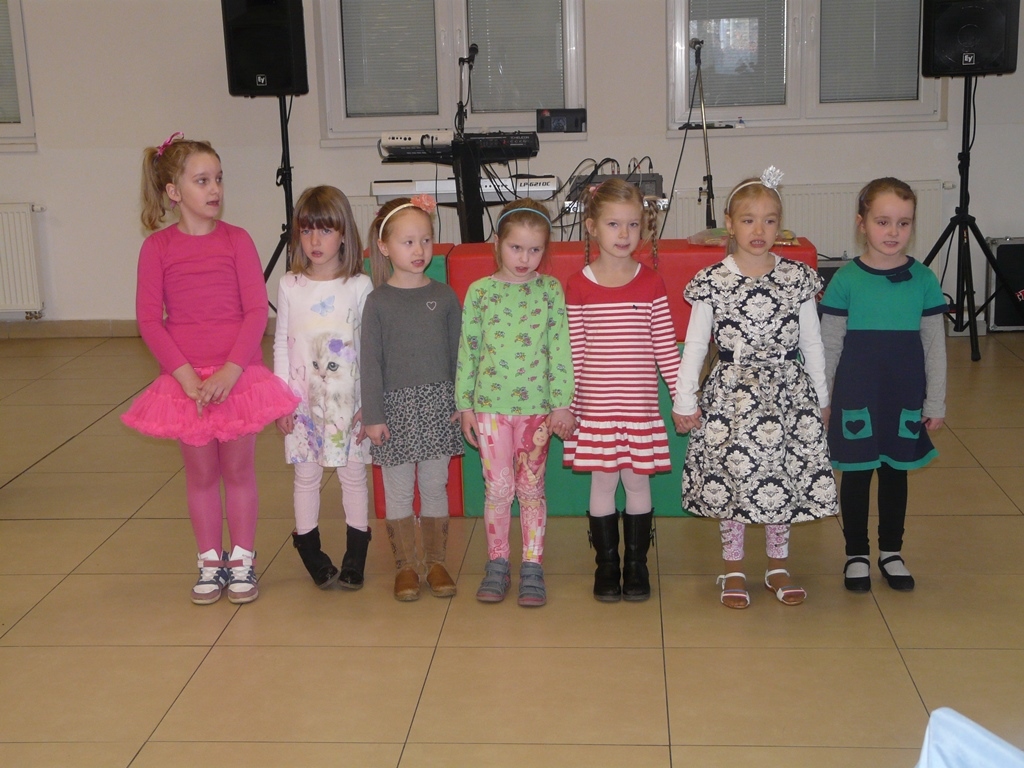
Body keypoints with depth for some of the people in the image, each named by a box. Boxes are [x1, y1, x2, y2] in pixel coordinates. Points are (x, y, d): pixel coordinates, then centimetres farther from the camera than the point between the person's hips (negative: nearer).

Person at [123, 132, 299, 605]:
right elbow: (149, 319, -4)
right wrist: (186, 375, -13)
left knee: (238, 468, 8)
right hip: (186, 379, 0)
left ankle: (242, 560, 22)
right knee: (200, 471, 10)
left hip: (239, 375, 0)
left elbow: (257, 311, -6)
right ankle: (210, 562, 24)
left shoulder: (237, 240, -2)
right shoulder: (157, 247, -2)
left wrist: (231, 371, -16)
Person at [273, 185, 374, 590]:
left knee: (353, 472, 8)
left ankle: (355, 556, 21)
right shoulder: (289, 286, -1)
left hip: (348, 399, -1)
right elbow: (281, 345, 4)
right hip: (303, 400, 1)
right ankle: (310, 552, 24)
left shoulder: (359, 286, -5)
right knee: (306, 474, 9)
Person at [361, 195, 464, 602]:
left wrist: (461, 402, 0)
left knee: (435, 485, 10)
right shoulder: (378, 302, -5)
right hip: (396, 404, -2)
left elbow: (457, 353, 5)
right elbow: (370, 362, -5)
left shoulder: (444, 296, 2)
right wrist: (373, 416, -7)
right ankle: (405, 565, 19)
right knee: (398, 489, 7)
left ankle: (436, 561, 23)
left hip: (438, 404, 2)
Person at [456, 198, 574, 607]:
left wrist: (562, 403, -5)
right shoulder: (479, 291, 0)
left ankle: (532, 566, 17)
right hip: (490, 405, 0)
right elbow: (467, 351, 4)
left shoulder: (551, 290, 0)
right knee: (498, 488, 5)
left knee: (531, 487, 7)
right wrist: (465, 405, 3)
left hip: (537, 406, 0)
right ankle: (496, 564, 19)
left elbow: (560, 349, -1)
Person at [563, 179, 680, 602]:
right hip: (595, 406, 0)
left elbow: (666, 345, 2)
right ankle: (606, 565, 21)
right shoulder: (578, 286, -1)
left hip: (640, 405, 1)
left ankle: (636, 565, 21)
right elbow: (572, 352, 0)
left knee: (637, 481, 7)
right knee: (602, 482, 7)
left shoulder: (651, 283, 0)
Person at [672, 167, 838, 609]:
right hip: (732, 394, -1)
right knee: (733, 477, 5)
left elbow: (811, 342, 7)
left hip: (788, 393, 2)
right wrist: (684, 400, -3)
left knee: (783, 476, 7)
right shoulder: (712, 282, -6)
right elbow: (694, 344, -2)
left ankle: (777, 568, 25)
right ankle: (733, 571, 21)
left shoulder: (797, 278, 0)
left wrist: (821, 398, 10)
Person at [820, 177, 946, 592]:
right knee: (856, 472, 8)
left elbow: (935, 345, 3)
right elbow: (829, 347, -2)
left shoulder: (923, 280, -2)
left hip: (905, 395, 2)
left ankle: (891, 551, 29)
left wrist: (936, 402, 2)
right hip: (856, 396, -2)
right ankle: (856, 554, 23)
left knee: (896, 472, 13)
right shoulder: (846, 280, -7)